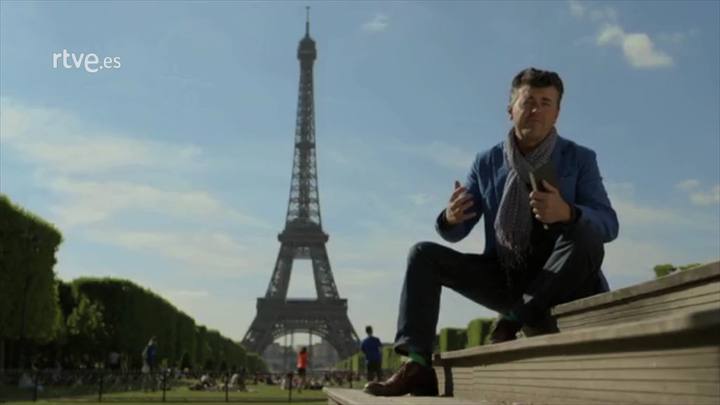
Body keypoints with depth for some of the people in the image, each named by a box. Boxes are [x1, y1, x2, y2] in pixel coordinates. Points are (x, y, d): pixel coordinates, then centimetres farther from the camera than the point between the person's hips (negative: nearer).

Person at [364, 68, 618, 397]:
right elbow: (456, 233, 4)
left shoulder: (579, 159, -2)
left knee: (586, 235, -32)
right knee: (424, 254, -10)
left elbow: (609, 225, -13)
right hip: (505, 279, 3)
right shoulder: (487, 163, 4)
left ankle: (517, 317, -20)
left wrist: (567, 213, -36)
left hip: (560, 283, -3)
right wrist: (450, 218, -23)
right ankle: (418, 365, -23)